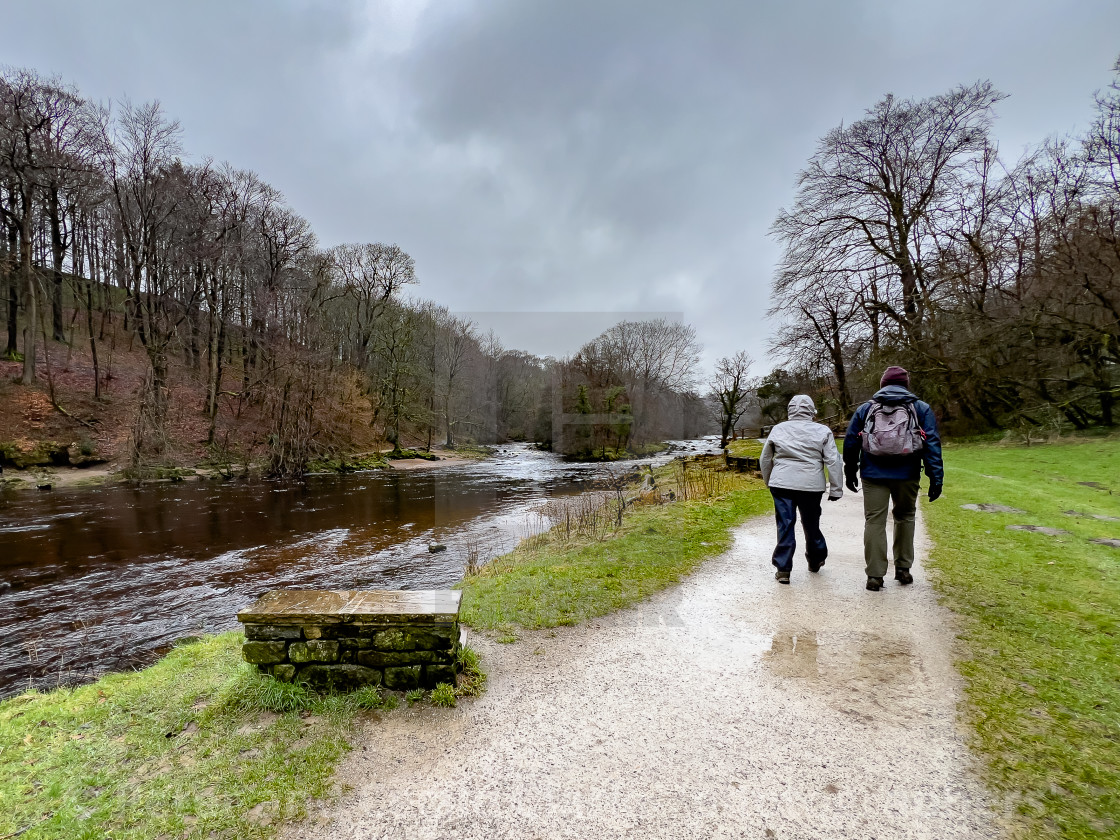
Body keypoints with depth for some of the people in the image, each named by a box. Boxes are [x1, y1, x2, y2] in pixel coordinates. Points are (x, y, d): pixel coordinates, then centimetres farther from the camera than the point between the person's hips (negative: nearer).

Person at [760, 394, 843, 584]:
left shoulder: (778, 430, 6)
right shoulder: (822, 431, 4)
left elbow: (765, 460, 13)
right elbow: (833, 461, 0)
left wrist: (769, 482, 26)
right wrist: (836, 489, 3)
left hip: (781, 484, 0)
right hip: (811, 485, 1)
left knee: (785, 525, 2)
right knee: (811, 524, 17)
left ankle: (783, 569, 1)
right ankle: (815, 561, 38)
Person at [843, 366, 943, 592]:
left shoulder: (865, 408, 8)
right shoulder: (921, 408, 7)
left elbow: (850, 442, 8)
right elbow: (932, 443, -1)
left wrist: (850, 472, 17)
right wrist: (936, 477, -2)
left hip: (874, 475, -1)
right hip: (907, 475, 1)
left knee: (874, 521, 2)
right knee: (905, 517, 20)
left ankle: (875, 575, 2)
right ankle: (903, 569, 26)